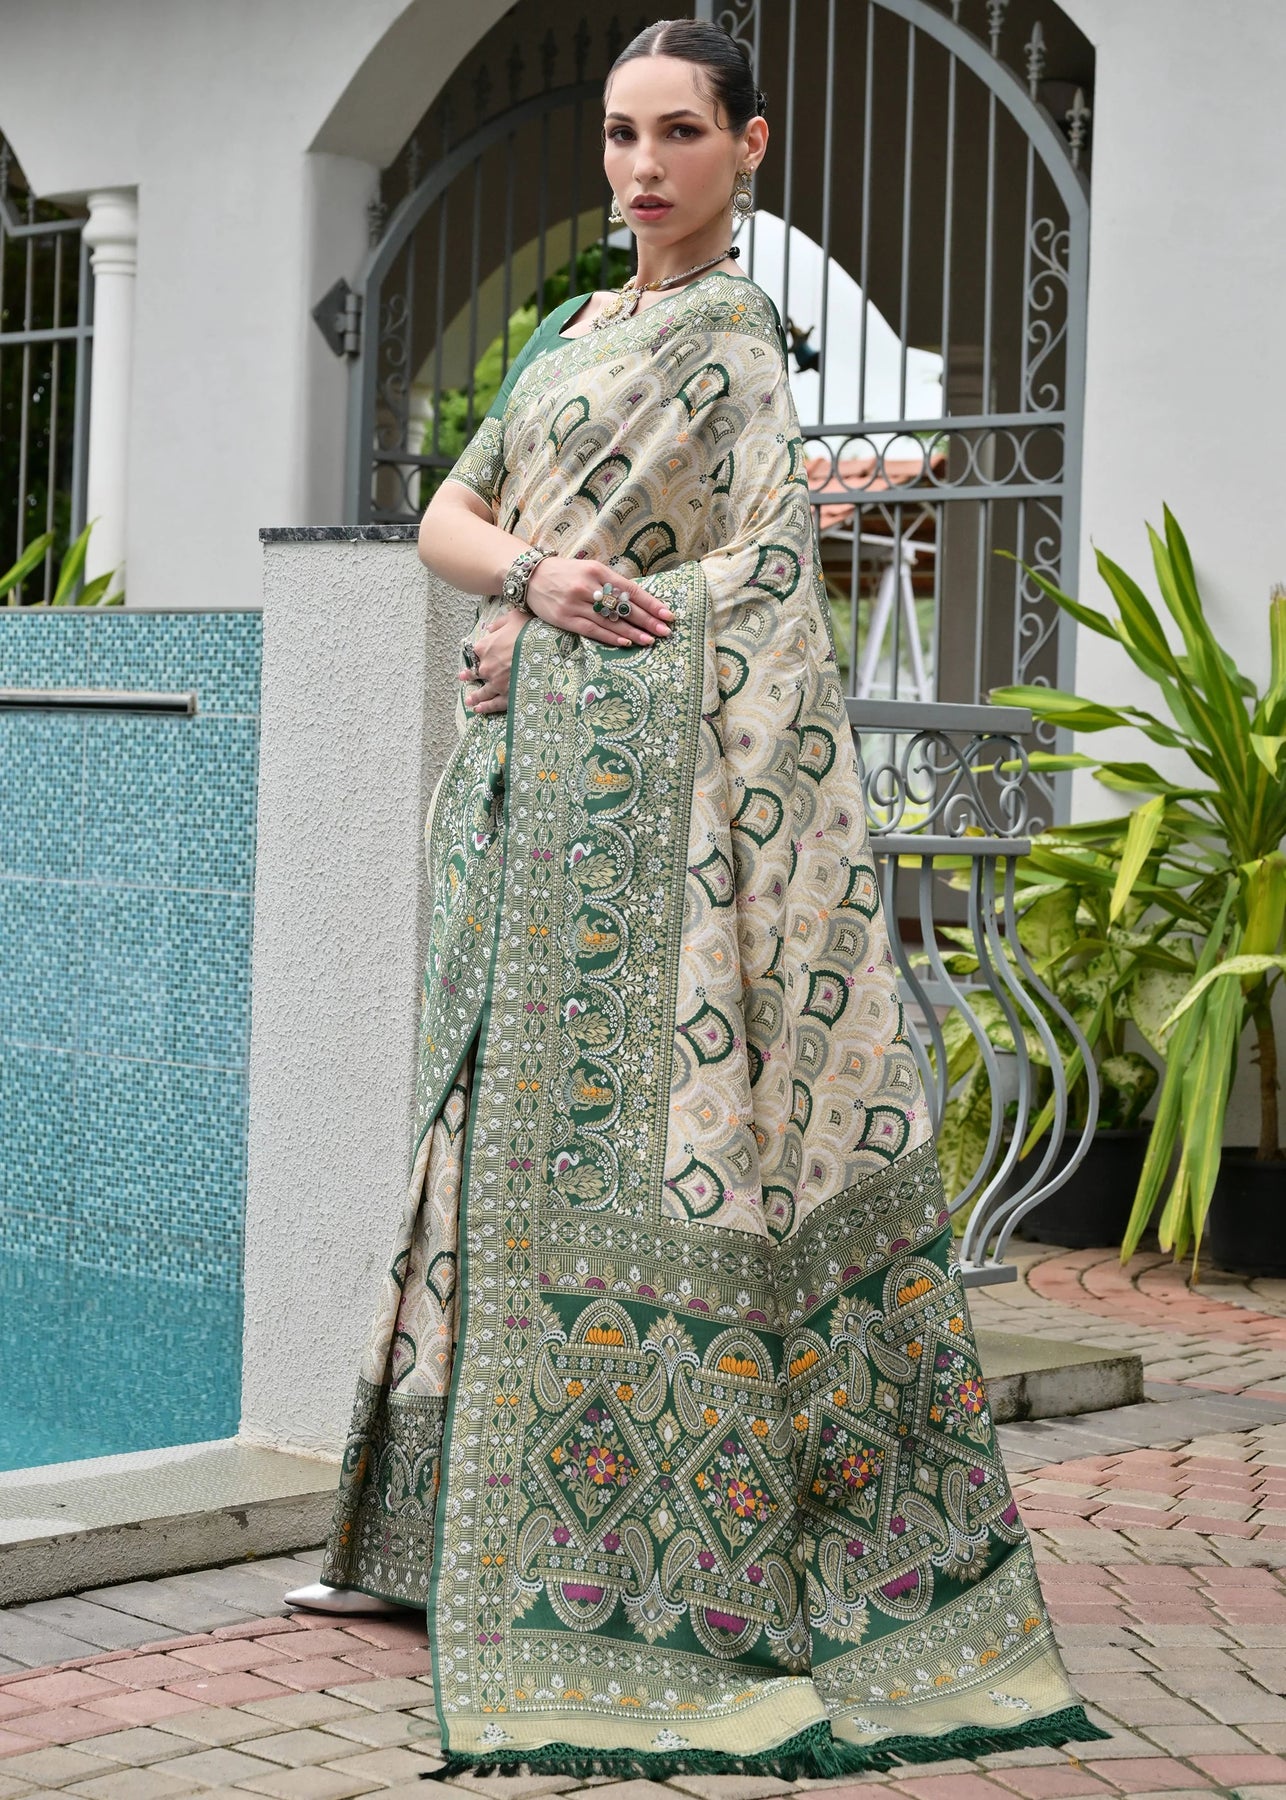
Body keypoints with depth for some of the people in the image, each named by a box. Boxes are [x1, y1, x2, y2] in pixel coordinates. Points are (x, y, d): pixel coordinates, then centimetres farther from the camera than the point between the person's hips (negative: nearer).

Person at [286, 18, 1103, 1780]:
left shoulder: (732, 339, -4)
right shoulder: (577, 330, 20)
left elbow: (768, 574, -13)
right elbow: (447, 515, 14)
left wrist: (546, 641, -12)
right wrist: (534, 570, -7)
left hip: (634, 773, -8)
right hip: (532, 783, 8)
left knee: (628, 1108, -8)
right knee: (528, 1095, 10)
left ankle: (680, 1568, -3)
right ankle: (487, 1512, 18)